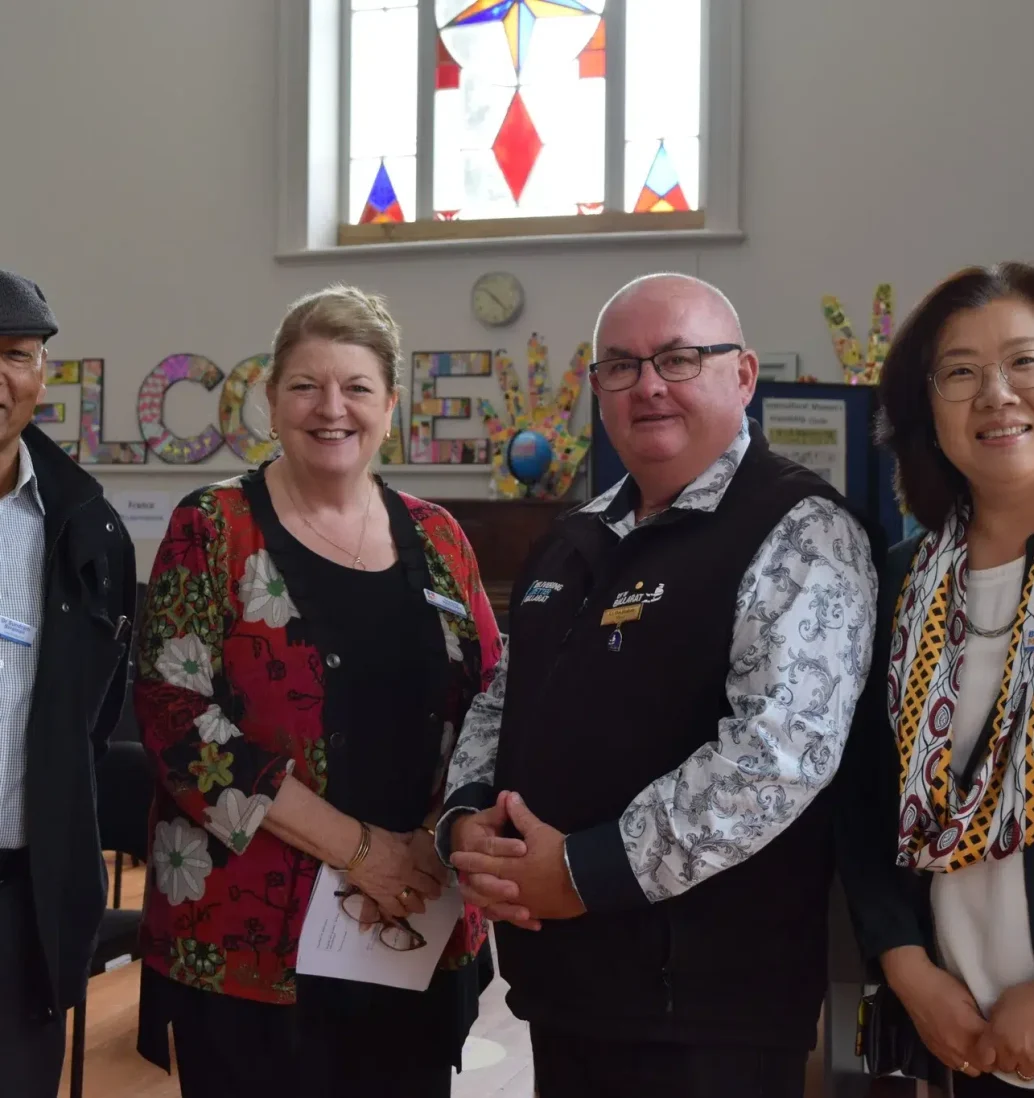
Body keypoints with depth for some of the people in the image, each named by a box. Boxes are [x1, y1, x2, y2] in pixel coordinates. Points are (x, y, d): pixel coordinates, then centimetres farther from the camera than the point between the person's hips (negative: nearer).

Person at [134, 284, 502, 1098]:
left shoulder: (436, 538, 6)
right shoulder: (213, 529, -4)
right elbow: (178, 719, -13)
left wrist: (432, 848, -9)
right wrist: (358, 847, -16)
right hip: (249, 937, -3)